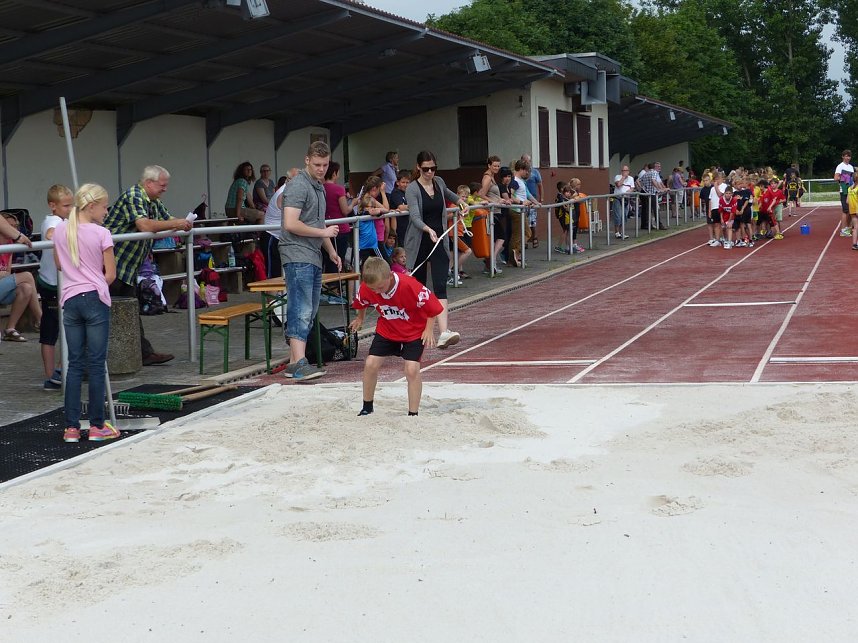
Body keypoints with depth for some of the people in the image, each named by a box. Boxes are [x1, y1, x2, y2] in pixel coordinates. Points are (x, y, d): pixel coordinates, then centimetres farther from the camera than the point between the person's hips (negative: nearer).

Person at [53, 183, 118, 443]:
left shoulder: (60, 230, 5)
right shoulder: (101, 234, -9)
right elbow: (110, 275, -5)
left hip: (70, 300, 4)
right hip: (95, 300, -4)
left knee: (74, 363, 9)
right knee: (96, 364, 2)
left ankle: (71, 427, 7)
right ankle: (97, 426, 7)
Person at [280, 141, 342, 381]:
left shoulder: (319, 186, 19)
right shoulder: (298, 185, -11)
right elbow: (291, 224, -21)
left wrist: (331, 251, 27)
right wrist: (323, 232, -12)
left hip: (313, 257, 10)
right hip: (298, 256, -10)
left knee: (309, 312, 9)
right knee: (301, 311, -16)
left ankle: (294, 362, 13)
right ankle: (299, 364, -21)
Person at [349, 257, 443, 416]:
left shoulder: (410, 285, -34)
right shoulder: (366, 289, -21)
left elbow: (432, 306, -22)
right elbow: (361, 303, 5)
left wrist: (429, 329, -17)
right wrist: (360, 319, 22)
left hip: (414, 331, -4)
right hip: (386, 330, 4)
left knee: (412, 369, -16)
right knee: (371, 364, -3)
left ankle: (413, 414, -3)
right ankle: (367, 408, 18)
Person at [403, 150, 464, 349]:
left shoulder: (439, 182, 6)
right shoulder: (412, 189, -11)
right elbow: (415, 217, -25)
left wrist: (460, 201, 16)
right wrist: (428, 230, -41)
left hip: (439, 240, 3)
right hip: (419, 243, -3)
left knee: (440, 286, -12)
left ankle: (444, 332, -26)